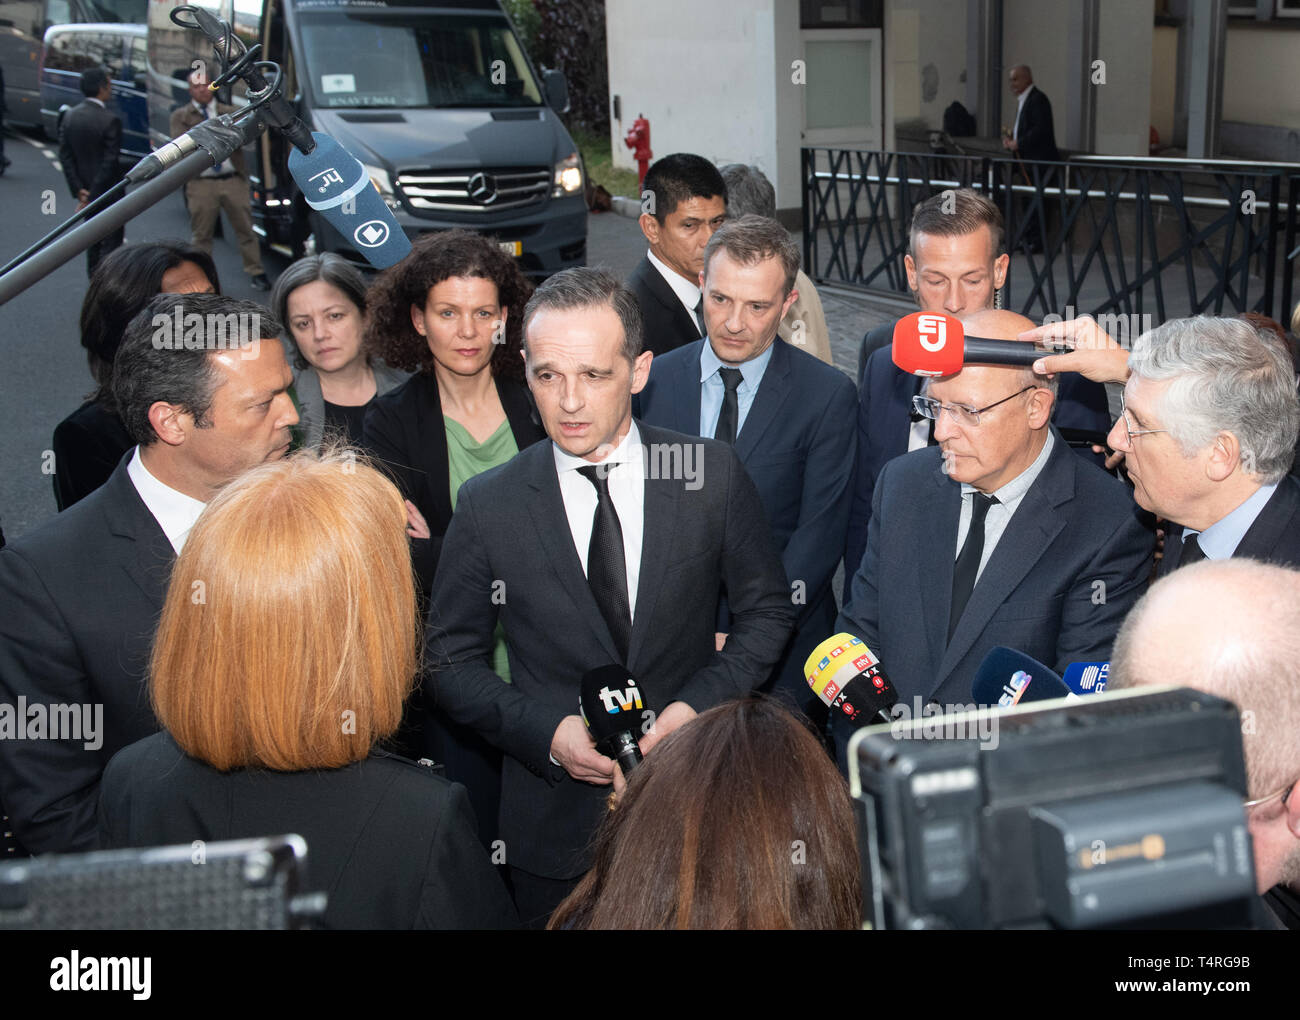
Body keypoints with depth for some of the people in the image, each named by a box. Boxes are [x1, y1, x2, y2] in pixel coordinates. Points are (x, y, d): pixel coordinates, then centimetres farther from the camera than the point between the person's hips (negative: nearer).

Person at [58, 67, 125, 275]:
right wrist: (92, 196, -16)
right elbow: (110, 162, -21)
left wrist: (79, 190, 0)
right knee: (111, 242, -1)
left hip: (85, 192, 7)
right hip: (109, 193, -7)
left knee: (93, 242, 19)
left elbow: (65, 156, 1)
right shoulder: (110, 120, -19)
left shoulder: (69, 116, 2)